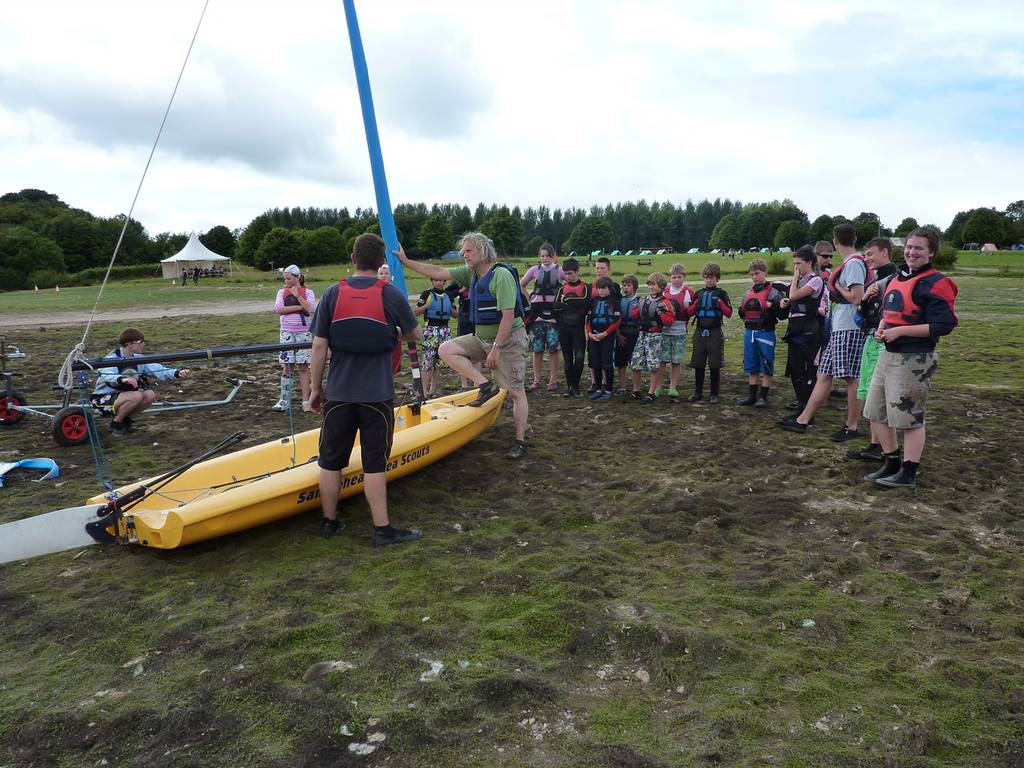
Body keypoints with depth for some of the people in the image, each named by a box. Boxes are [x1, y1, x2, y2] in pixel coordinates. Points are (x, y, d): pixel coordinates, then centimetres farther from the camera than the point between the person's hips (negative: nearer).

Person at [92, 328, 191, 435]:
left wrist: (178, 373, -32)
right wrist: (122, 379, -62)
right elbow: (108, 377, -40)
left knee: (150, 395, -15)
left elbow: (158, 370, -14)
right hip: (103, 398, -7)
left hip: (122, 395, 7)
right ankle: (116, 423, -10)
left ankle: (125, 419, 4)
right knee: (137, 396, -30)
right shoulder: (112, 358, -19)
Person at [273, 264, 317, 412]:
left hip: (304, 333, -2)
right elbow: (278, 308, -10)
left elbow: (311, 309, -15)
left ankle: (306, 401, 5)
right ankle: (284, 401, 9)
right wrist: (300, 307, -14)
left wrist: (297, 295, -15)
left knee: (303, 367, 1)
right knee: (287, 367, 3)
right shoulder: (282, 292, 7)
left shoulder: (307, 292, 2)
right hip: (287, 333, 2)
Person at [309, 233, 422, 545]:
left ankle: (329, 522, 26)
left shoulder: (333, 294, -3)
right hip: (377, 394, -2)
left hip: (338, 393, 2)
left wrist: (316, 388, 8)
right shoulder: (392, 295, -7)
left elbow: (319, 346, -3)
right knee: (374, 462, 5)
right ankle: (382, 529, 11)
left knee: (331, 460, 13)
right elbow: (415, 335, 7)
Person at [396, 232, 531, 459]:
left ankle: (520, 441, 10)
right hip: (481, 337, 8)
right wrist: (406, 261, 6)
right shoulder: (470, 273, 5)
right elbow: (438, 272, 8)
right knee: (446, 350, -5)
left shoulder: (501, 275, -21)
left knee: (516, 392, -1)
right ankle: (485, 385, -4)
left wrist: (496, 348, -24)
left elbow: (508, 316, -25)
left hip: (508, 340, -8)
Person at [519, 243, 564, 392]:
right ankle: (536, 381, 9)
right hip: (537, 312, 1)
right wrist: (529, 300, 7)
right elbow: (521, 285, 16)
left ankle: (553, 380, 8)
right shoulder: (535, 270, 7)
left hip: (553, 311, -1)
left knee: (553, 347, -1)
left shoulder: (559, 270, 3)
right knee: (537, 348, 2)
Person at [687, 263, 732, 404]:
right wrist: (696, 303, -7)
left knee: (714, 365, 1)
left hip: (715, 333, -4)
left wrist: (720, 302, -17)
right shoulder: (699, 293, 11)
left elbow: (729, 313, -4)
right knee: (698, 364, 6)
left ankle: (714, 394, 11)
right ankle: (698, 393, 16)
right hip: (700, 332, 4)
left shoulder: (721, 293, 0)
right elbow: (689, 313, 10)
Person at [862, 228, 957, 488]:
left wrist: (900, 331, -19)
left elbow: (943, 325, -18)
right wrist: (881, 328, 5)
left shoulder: (935, 283, -12)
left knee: (909, 417, -1)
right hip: (888, 355, 9)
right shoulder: (896, 279, 14)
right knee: (876, 412, 13)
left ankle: (908, 473, 11)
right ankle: (891, 464, 27)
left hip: (914, 359, -9)